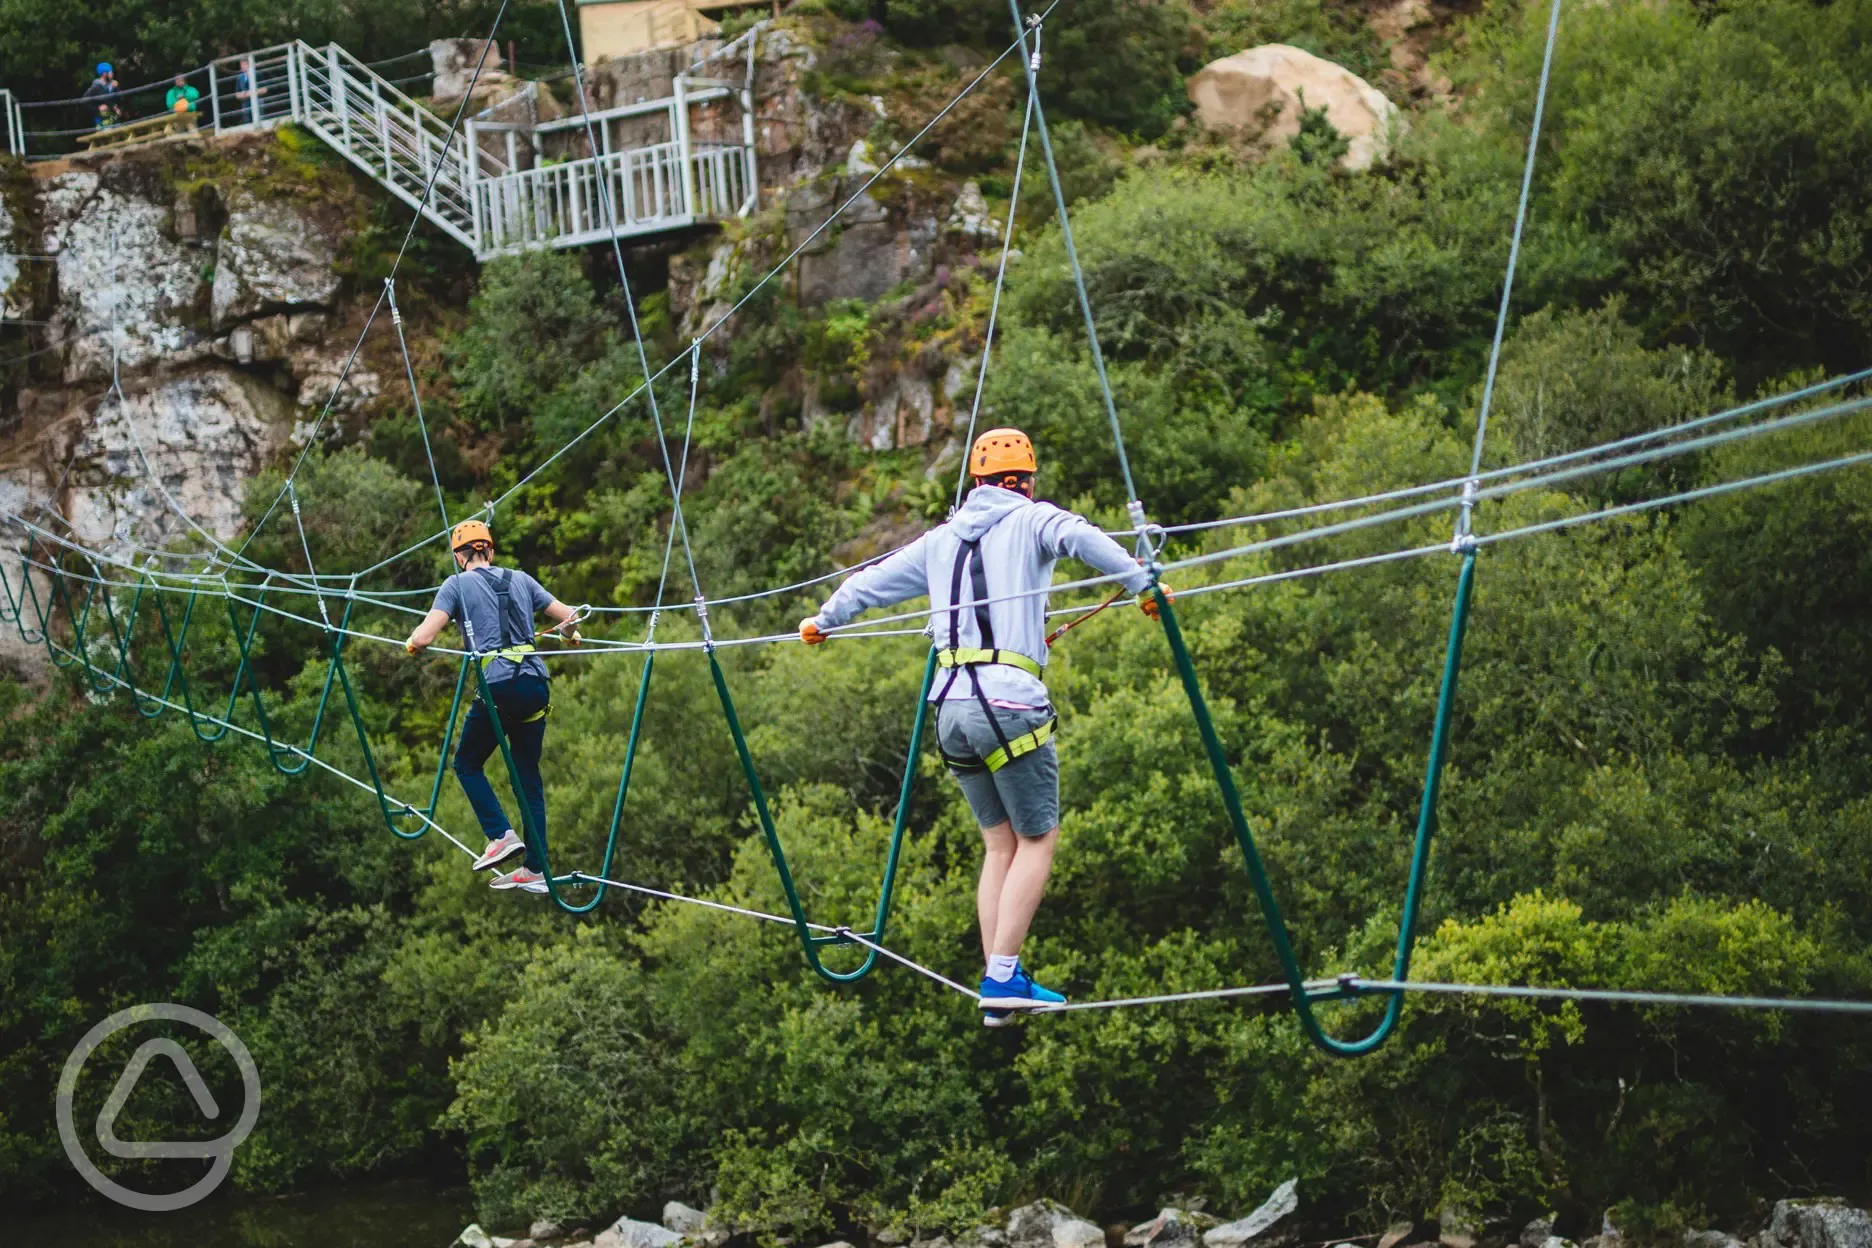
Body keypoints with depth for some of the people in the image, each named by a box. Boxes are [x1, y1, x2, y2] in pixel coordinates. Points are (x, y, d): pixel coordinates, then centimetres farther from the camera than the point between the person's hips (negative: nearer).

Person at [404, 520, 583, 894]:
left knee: (467, 763, 18)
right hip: (536, 685, 4)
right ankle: (535, 870, 11)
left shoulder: (457, 585, 4)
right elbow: (568, 617, 17)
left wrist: (412, 644, 17)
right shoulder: (520, 580, 16)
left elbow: (423, 638, -6)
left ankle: (502, 835, 1)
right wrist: (571, 634, 41)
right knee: (528, 775, 13)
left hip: (497, 685, -4)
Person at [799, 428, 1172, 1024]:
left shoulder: (941, 539, 19)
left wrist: (824, 619, 45)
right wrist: (1142, 583, -23)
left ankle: (1000, 978, 5)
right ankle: (1001, 977, -8)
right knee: (1037, 841, 2)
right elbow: (1079, 537, -18)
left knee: (1000, 844, 12)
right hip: (1009, 703, -6)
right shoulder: (1029, 520, 4)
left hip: (951, 707, 6)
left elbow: (875, 579, 29)